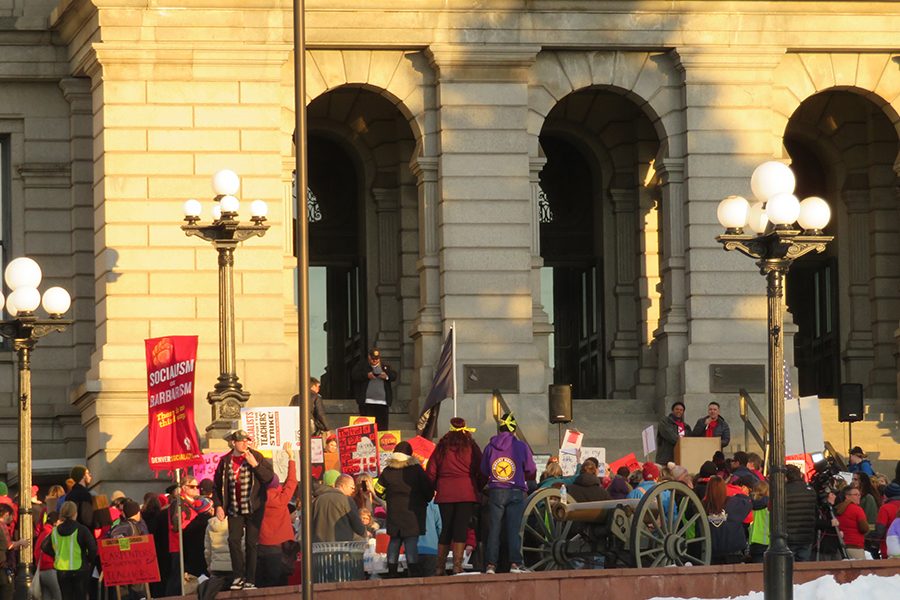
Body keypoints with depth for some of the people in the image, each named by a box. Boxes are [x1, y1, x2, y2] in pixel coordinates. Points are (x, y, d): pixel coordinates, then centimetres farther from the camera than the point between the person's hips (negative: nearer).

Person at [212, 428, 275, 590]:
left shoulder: (256, 457, -1)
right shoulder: (225, 461, 4)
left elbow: (269, 477, -9)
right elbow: (217, 485, 11)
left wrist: (255, 464, -19)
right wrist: (218, 506, 2)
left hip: (254, 508, -2)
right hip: (235, 509, 2)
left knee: (252, 543, 0)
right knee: (233, 540, -8)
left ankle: (250, 580, 6)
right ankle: (239, 576, 4)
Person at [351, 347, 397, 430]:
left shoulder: (385, 367, 17)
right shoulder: (362, 366, 7)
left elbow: (394, 376, 11)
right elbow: (353, 375, -4)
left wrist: (387, 376, -11)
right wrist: (366, 375, -16)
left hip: (382, 402, 3)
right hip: (367, 401, -3)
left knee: (382, 427, 2)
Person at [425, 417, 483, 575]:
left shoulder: (441, 448, 10)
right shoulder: (471, 447, 4)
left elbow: (431, 473, 8)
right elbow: (480, 471, 3)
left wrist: (436, 488, 20)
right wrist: (479, 489, 16)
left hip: (444, 495, 3)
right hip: (466, 494, -3)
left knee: (446, 529, 10)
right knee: (461, 528, -5)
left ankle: (440, 567, 11)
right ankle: (457, 565, -13)